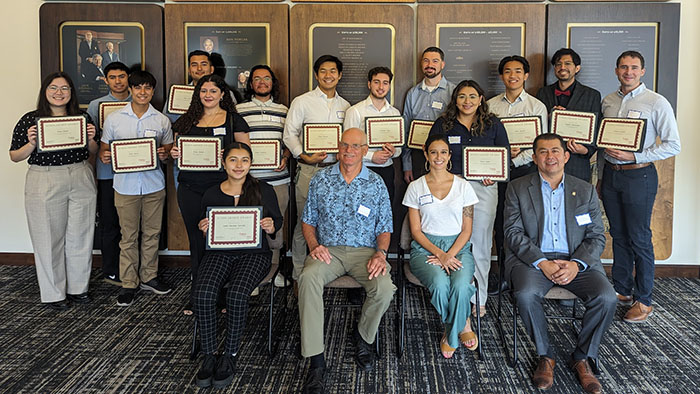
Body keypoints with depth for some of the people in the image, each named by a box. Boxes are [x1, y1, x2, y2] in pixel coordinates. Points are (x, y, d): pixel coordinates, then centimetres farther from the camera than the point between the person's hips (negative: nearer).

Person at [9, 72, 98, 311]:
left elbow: (92, 152, 15)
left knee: (80, 237, 9)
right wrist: (31, 144, -17)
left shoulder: (82, 118, 6)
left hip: (81, 181, 3)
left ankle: (77, 288, 25)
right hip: (44, 184, -3)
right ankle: (54, 294, 18)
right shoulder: (30, 120, -2)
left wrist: (91, 139, -6)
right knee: (49, 239, 4)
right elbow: (14, 157, 1)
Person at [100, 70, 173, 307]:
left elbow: (169, 148, 12)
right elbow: (104, 148, 9)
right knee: (129, 236, 2)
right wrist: (105, 157, -13)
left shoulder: (161, 120, 6)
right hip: (125, 185, -1)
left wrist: (165, 154, -10)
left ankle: (149, 277, 24)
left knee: (152, 233, 9)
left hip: (154, 184, 2)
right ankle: (128, 283, 12)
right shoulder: (114, 119, 3)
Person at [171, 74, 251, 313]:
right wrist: (174, 154, -2)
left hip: (221, 187, -3)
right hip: (191, 188, 3)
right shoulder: (187, 121, 14)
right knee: (196, 240, 8)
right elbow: (177, 148, 20)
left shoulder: (233, 120, 5)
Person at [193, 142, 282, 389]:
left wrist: (271, 228, -13)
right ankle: (208, 356, -12)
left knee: (237, 294, -31)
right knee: (203, 293, -27)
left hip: (253, 253, -2)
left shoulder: (264, 191, 5)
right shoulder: (211, 194, 11)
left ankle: (230, 355, -12)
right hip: (219, 253, 2)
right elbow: (204, 224, 19)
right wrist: (202, 227, -5)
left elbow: (277, 221, 10)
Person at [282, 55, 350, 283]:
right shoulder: (302, 102, 2)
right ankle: (299, 274, 12)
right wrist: (305, 156, -15)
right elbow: (289, 135, -1)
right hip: (309, 169, -3)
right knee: (304, 221, 0)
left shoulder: (345, 106, 14)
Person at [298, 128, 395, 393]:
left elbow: (384, 228, 9)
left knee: (384, 288, -31)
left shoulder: (376, 184, 8)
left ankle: (364, 336, 3)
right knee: (308, 278, -33)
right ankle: (316, 361, -27)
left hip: (365, 251, 0)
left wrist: (380, 253, -10)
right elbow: (308, 220, 14)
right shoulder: (321, 180, 10)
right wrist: (314, 245, -5)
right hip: (328, 250, 0)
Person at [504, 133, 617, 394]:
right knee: (526, 295, -32)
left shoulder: (586, 191, 10)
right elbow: (513, 233, -3)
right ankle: (545, 356, -6)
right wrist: (542, 263, -17)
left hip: (577, 260, 2)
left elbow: (596, 237, 6)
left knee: (606, 298, -23)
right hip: (532, 259, -2)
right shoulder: (517, 189, 5)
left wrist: (576, 264, -14)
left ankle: (582, 358, 1)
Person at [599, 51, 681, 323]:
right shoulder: (607, 101, 9)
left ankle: (643, 300, 10)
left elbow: (673, 145, -9)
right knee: (618, 236, 12)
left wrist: (634, 156, -17)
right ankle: (622, 290, 24)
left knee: (640, 239, -1)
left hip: (638, 175, -5)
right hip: (611, 174, 5)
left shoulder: (656, 103, -7)